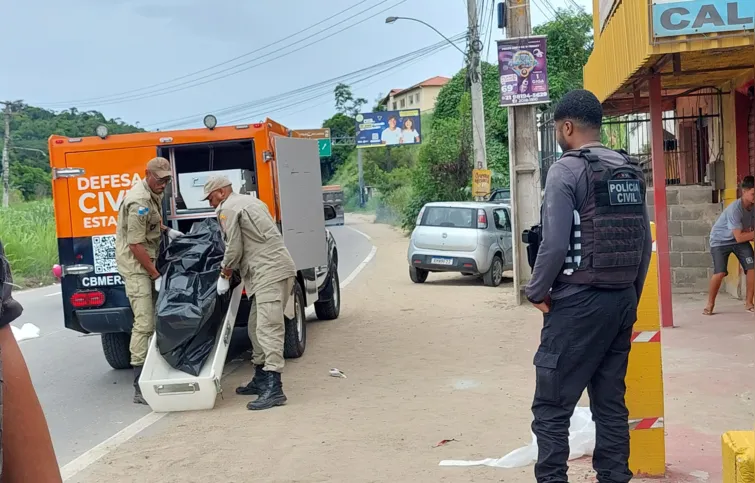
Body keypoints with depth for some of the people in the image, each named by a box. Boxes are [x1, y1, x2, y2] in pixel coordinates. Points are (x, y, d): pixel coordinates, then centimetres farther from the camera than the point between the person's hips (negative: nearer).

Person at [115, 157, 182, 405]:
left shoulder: (154, 193, 10)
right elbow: (136, 245, -21)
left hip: (148, 260, 10)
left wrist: (166, 230, 13)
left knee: (156, 319, 7)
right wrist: (156, 276, -18)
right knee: (144, 323, -13)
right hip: (135, 263, -10)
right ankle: (140, 387, -12)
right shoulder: (139, 201, -21)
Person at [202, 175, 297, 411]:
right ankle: (261, 380, 23)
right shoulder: (250, 201, 27)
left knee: (268, 328, -15)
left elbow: (234, 248, -7)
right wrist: (230, 270, 28)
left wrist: (224, 276, 6)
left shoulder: (227, 209, -3)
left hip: (269, 272, -10)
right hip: (276, 269, 10)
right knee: (257, 327, 16)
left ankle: (274, 388, -21)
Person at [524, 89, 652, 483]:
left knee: (551, 406, -1)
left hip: (577, 302, -7)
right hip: (622, 301, 7)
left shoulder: (566, 170, -11)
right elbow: (644, 243, 10)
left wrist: (537, 292, -4)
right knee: (611, 403, 13)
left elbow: (555, 244, -17)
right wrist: (631, 296, 18)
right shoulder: (631, 172, 10)